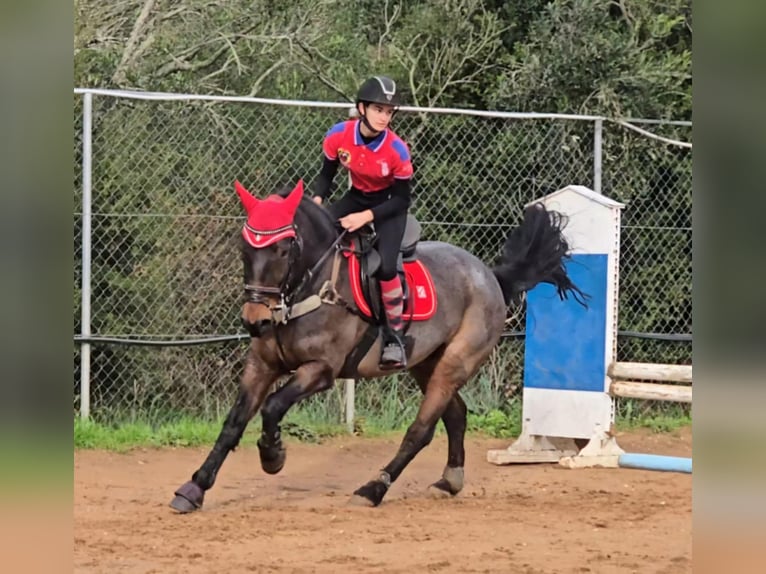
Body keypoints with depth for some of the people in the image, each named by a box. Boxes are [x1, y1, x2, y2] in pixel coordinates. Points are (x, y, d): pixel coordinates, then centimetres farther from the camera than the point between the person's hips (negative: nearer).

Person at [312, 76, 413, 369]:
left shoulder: (397, 150, -26)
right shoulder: (338, 136, -18)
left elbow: (402, 200, -17)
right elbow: (327, 174, -1)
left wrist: (366, 216, -27)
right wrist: (317, 200, -20)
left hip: (388, 204, -4)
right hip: (357, 197, 4)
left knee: (385, 266, -25)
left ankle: (395, 335, -8)